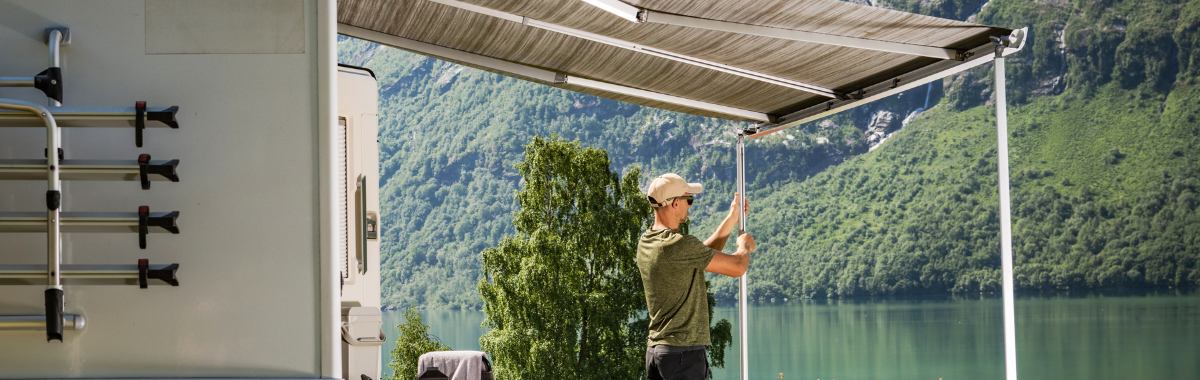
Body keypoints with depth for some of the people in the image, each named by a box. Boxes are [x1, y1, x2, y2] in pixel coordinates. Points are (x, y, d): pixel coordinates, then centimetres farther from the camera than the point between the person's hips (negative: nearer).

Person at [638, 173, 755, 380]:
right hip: (684, 351, -9)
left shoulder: (646, 243, 11)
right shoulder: (679, 244, -18)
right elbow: (737, 267, -14)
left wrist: (732, 218, 27)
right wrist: (744, 246, 10)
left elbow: (704, 256, 22)